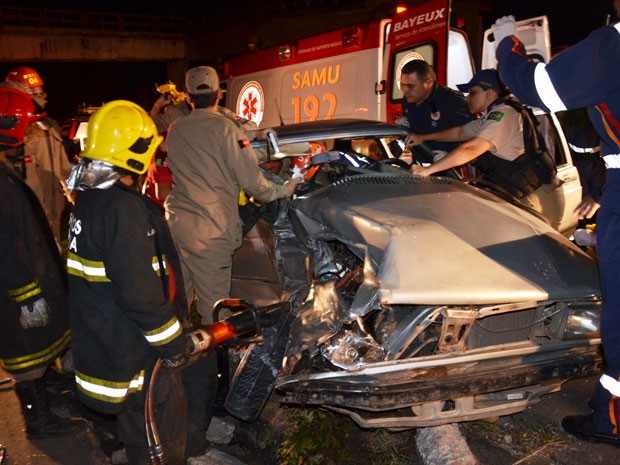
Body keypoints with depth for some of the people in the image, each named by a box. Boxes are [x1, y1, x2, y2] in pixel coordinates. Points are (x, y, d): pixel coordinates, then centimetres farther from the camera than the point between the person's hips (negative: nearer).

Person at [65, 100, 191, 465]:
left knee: (134, 422, 28)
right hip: (133, 352, -10)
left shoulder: (87, 199, 6)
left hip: (99, 345, 10)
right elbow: (141, 291, -28)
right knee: (166, 432, 7)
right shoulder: (122, 207, -26)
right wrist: (173, 343, -16)